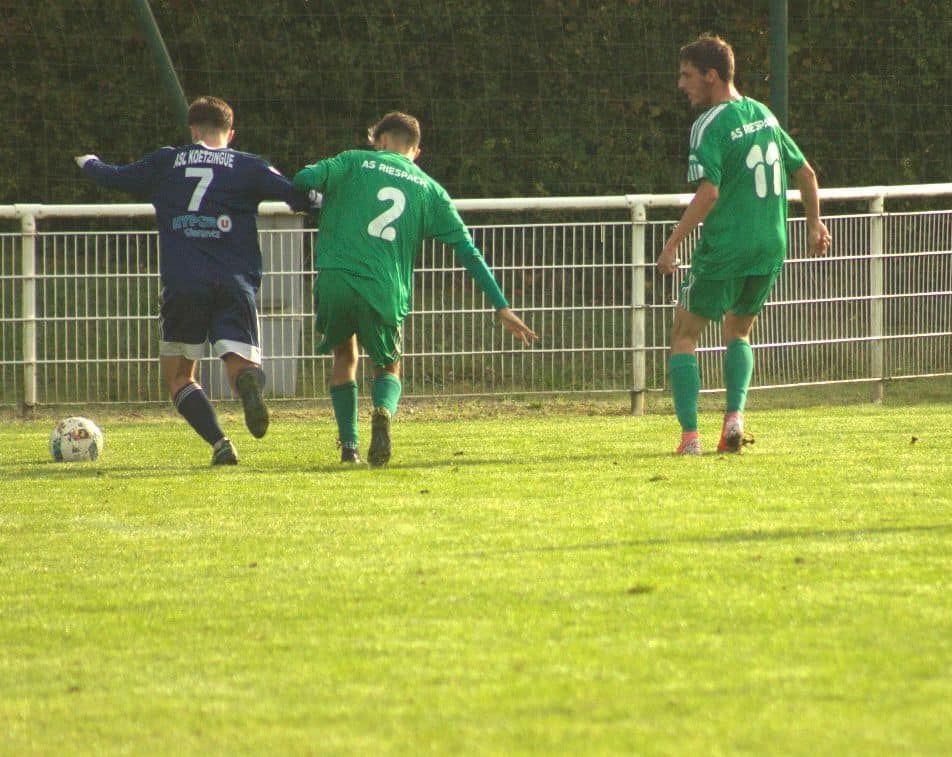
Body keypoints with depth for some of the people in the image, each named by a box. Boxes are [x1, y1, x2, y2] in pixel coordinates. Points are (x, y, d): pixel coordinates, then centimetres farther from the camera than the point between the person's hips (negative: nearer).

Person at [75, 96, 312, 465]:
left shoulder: (165, 163, 14)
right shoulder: (249, 167, 9)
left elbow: (113, 177, 27)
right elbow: (298, 197, -2)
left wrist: (88, 162, 48)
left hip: (182, 284, 0)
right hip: (236, 283, 0)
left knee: (178, 376, 13)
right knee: (241, 364, -3)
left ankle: (220, 444, -7)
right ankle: (249, 381, -41)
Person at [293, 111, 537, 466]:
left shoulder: (356, 162, 12)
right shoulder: (429, 190, 16)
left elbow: (304, 179, -3)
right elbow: (468, 251, 12)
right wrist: (502, 307, 12)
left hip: (335, 277, 0)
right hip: (385, 290, 0)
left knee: (344, 356, 26)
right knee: (388, 367, 20)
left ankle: (348, 443, 13)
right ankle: (383, 411, -15)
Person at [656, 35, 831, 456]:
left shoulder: (710, 125, -11)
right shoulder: (763, 115, 11)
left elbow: (708, 191, -22)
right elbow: (805, 174, 18)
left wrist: (673, 244, -19)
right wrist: (814, 224, 31)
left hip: (724, 250, -7)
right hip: (771, 248, 7)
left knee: (684, 336, 6)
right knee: (739, 333, 24)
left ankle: (690, 434, -6)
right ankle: (735, 417, 3)